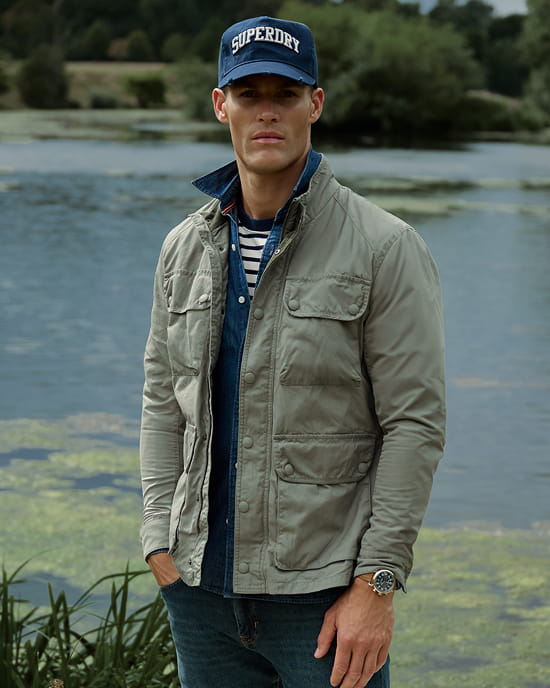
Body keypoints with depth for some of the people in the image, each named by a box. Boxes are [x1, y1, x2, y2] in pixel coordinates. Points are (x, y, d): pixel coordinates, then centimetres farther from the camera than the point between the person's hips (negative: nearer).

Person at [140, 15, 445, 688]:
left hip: (323, 592, -4)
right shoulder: (187, 247, 8)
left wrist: (375, 585, -13)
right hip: (202, 583, 5)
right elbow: (163, 402, 13)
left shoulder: (385, 248, -7)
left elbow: (414, 424, -10)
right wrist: (161, 543, 4)